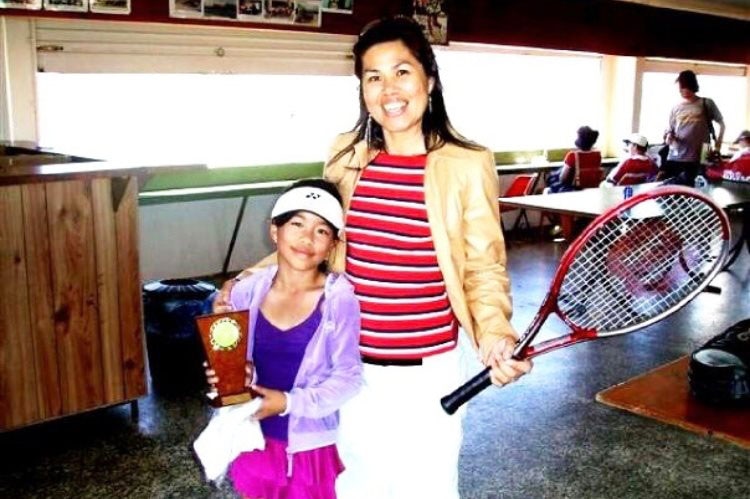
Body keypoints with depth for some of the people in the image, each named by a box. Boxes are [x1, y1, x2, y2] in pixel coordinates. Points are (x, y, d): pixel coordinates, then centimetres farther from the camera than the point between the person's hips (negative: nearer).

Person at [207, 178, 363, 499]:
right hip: (257, 439, 4)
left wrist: (290, 402, -23)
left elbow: (349, 376, -14)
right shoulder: (247, 292, -7)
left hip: (312, 444, -3)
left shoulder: (339, 298, -18)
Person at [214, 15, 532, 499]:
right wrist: (253, 276, 4)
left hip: (427, 372, -3)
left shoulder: (467, 165, -12)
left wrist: (495, 334, -24)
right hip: (350, 367, 4)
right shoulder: (346, 156, -1)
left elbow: (484, 270, -7)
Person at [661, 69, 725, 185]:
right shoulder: (676, 108, 13)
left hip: (695, 158, -3)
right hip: (674, 157, 3)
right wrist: (668, 136, -5)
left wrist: (718, 144, 0)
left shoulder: (707, 104, 5)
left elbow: (721, 123, 11)